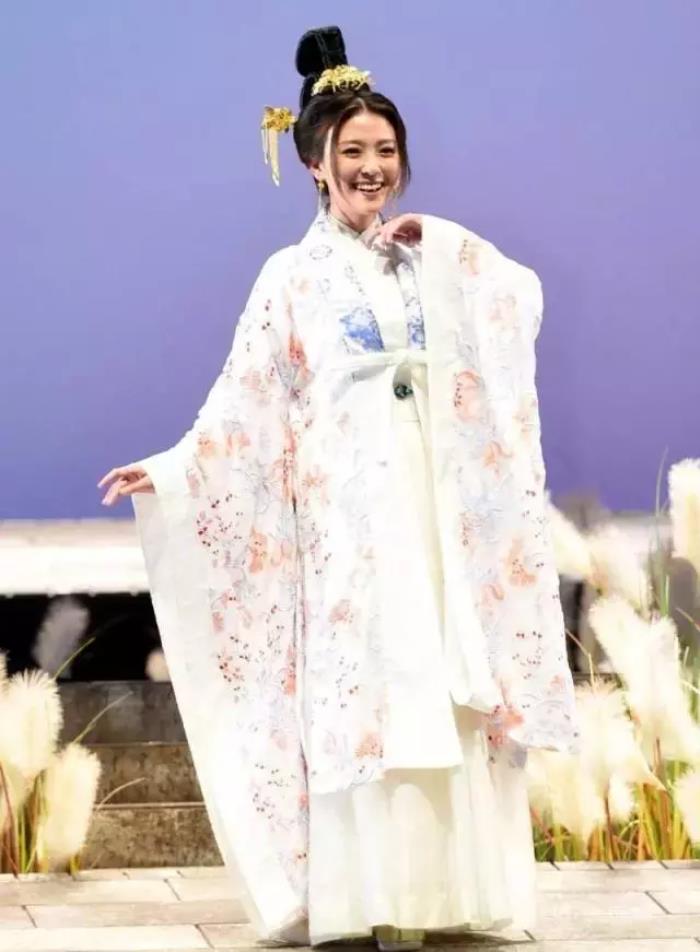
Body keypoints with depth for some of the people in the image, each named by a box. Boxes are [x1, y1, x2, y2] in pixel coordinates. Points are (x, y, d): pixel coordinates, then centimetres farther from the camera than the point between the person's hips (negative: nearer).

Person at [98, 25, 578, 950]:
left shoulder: (436, 254, 12)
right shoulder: (294, 275, 3)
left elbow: (525, 298, -2)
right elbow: (246, 405, -1)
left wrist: (435, 240, -6)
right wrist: (171, 468, -13)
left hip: (437, 501, 3)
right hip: (350, 509, -3)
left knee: (444, 690, 0)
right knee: (366, 691, -8)